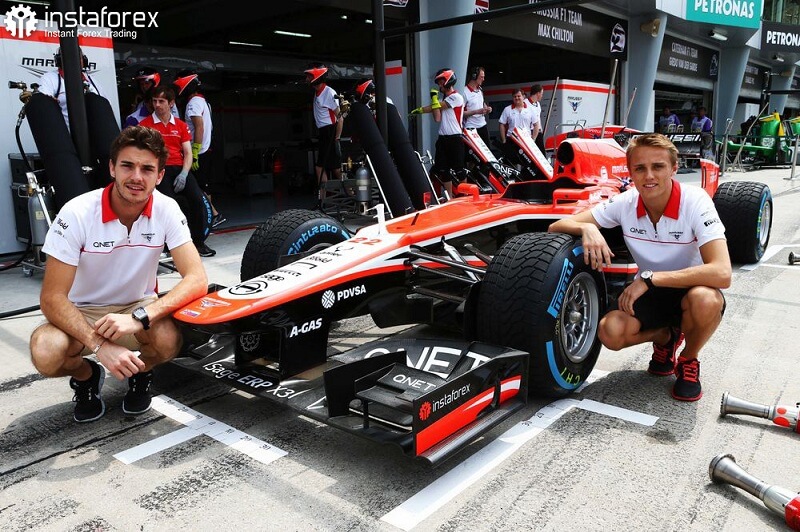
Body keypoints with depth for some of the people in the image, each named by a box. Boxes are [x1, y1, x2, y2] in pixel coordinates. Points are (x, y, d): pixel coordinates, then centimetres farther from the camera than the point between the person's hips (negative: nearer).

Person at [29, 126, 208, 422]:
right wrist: (100, 345, -35)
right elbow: (52, 297, -21)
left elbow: (197, 280, -24)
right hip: (82, 313, 0)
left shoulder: (167, 210, -16)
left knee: (168, 341, -32)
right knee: (46, 355, -32)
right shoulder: (77, 213, -22)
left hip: (139, 308, 1)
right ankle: (86, 376, 6)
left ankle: (141, 373, 6)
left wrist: (139, 318, -38)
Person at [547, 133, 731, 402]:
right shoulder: (625, 202, -14)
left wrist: (649, 277, -36)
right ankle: (664, 336, 10)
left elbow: (722, 274, -35)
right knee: (610, 332, -26)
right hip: (649, 291, 2)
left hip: (692, 289, -2)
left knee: (705, 299, -38)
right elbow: (558, 227, -11)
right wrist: (587, 228, -33)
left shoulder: (695, 201, -23)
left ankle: (689, 360, -4)